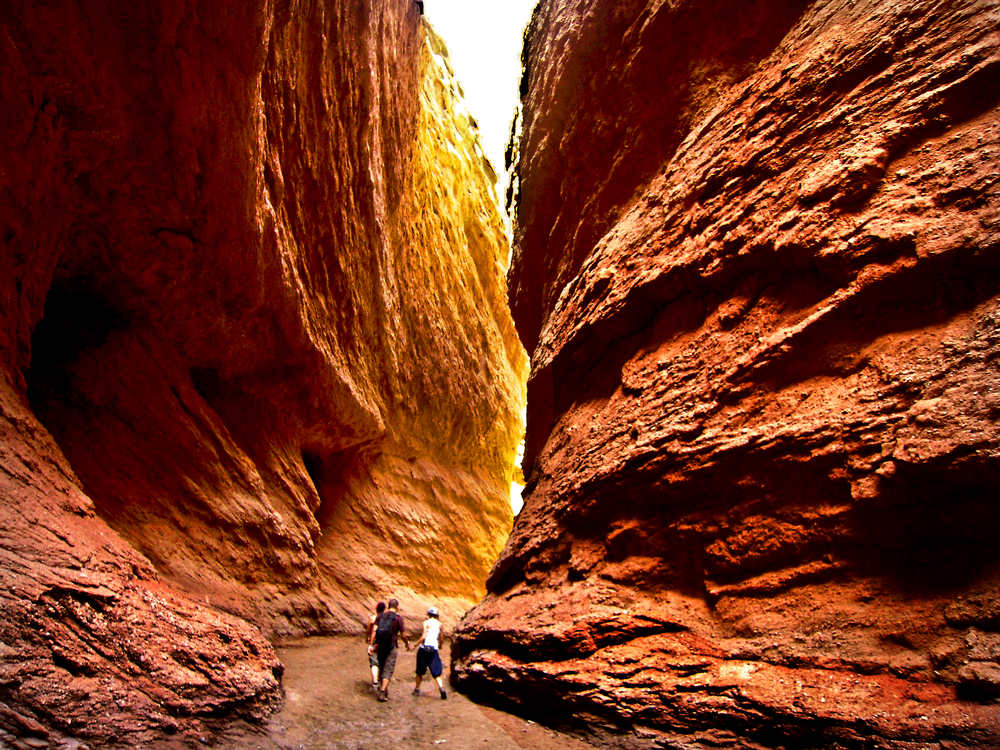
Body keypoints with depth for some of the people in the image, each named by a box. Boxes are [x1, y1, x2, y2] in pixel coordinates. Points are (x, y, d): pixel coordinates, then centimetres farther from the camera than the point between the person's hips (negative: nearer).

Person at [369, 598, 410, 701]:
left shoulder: (381, 615, 5)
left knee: (381, 667, 19)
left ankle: (383, 689, 27)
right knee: (388, 670, 1)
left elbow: (374, 630, -2)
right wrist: (407, 644, 10)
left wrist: (371, 644, -3)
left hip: (380, 646, 4)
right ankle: (382, 692, -7)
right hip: (391, 646, -4)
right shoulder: (398, 617, -7)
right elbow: (403, 635, -6)